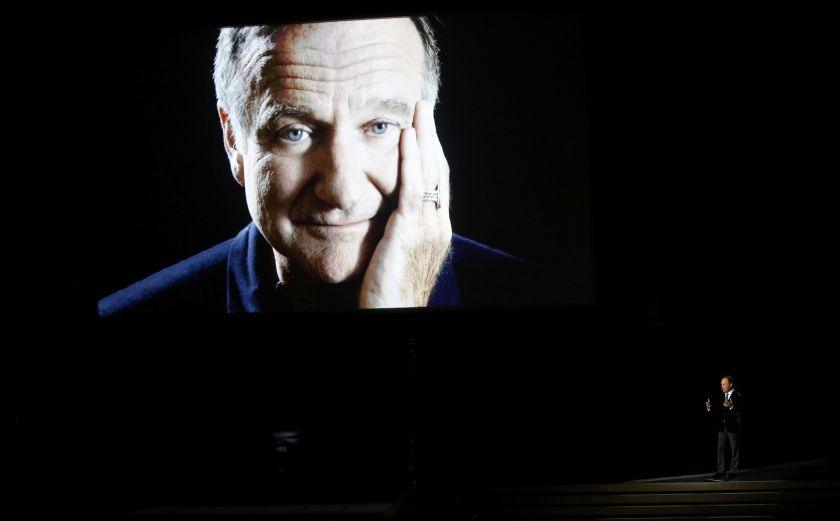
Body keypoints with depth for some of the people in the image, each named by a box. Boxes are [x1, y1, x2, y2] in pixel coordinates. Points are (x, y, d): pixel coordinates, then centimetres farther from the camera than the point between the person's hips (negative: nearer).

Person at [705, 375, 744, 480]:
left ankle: (733, 471, 10)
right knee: (720, 449, 5)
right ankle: (720, 471, 11)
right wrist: (710, 408, -8)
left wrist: (731, 407, -32)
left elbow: (740, 412, -17)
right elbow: (718, 411, 10)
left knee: (734, 450, 3)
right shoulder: (721, 396, 10)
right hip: (722, 427, 6)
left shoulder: (738, 396, -9)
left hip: (733, 427, -6)